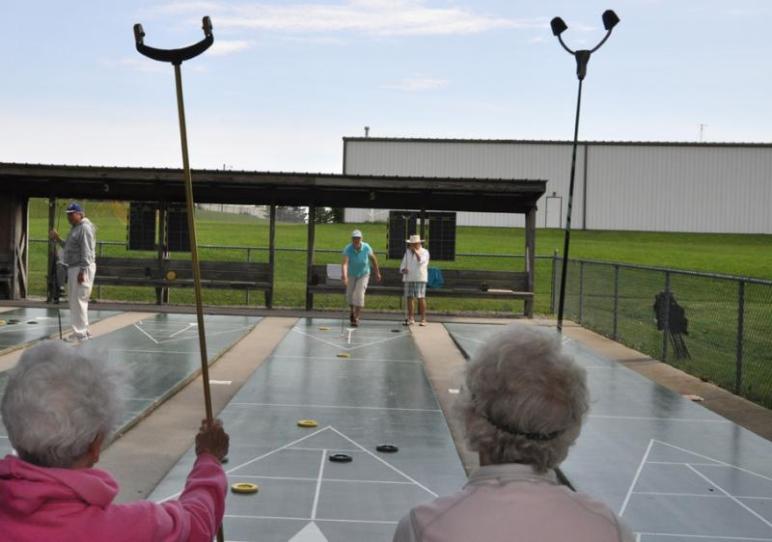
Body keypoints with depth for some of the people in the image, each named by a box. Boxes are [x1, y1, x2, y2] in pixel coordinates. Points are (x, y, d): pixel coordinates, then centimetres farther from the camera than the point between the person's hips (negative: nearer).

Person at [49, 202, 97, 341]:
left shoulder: (85, 228, -13)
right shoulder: (75, 228, 18)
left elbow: (87, 252, -19)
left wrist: (82, 271, -24)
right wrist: (58, 239, 12)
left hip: (82, 268, -10)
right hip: (73, 268, 10)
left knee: (79, 300, -9)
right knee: (73, 301, 15)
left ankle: (81, 334, -5)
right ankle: (83, 331, 23)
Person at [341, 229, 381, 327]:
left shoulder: (366, 247, -25)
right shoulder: (347, 249, -30)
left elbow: (373, 258, -5)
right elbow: (344, 264, -43)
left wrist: (377, 273, 2)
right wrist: (344, 277, -59)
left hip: (363, 274, -1)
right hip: (351, 274, 1)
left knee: (359, 295, -16)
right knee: (349, 295, 13)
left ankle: (356, 318, -8)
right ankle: (352, 310, 45)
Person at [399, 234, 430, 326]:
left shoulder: (424, 252, 1)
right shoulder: (407, 252, 13)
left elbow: (421, 261, -19)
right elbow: (403, 265, 13)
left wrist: (415, 250, -18)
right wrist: (403, 270, -8)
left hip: (420, 278, -4)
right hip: (409, 279, 4)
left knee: (421, 298, -8)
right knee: (409, 298, 2)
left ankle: (423, 319, -4)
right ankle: (411, 319, 9)